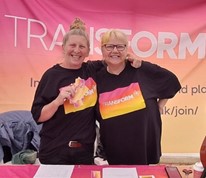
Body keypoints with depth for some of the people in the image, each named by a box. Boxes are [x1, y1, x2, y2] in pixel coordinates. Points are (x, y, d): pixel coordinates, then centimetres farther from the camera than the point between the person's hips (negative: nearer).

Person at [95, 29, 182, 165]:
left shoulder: (143, 70, -8)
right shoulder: (98, 78, -3)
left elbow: (172, 82, 6)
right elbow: (95, 117, 8)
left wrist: (158, 108, 5)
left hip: (145, 145, -1)